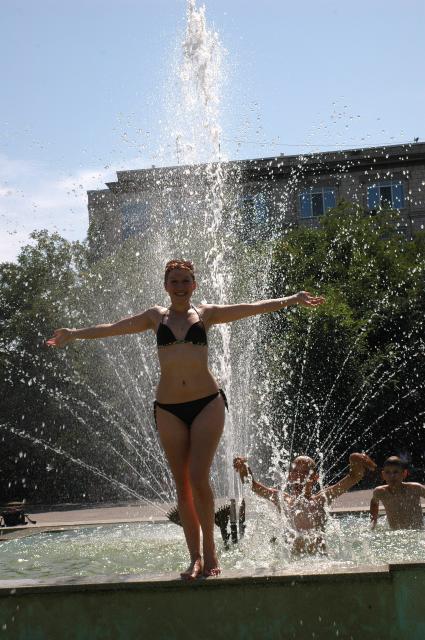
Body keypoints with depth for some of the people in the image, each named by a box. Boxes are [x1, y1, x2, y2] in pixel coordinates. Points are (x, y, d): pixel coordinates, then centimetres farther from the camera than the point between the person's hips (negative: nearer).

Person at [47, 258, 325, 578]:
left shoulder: (206, 313, 8)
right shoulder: (156, 317, 12)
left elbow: (252, 308, 3)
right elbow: (114, 328, 14)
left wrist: (290, 300, -4)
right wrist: (75, 333, 12)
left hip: (207, 403, -2)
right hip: (168, 408, 2)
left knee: (199, 479, -11)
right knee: (182, 484, 3)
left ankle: (209, 548, 9)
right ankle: (196, 557, 11)